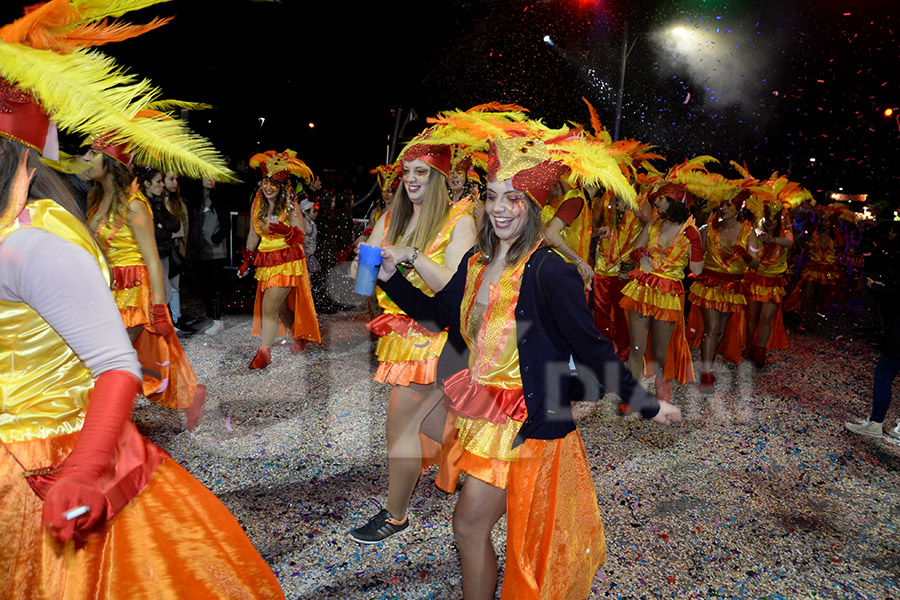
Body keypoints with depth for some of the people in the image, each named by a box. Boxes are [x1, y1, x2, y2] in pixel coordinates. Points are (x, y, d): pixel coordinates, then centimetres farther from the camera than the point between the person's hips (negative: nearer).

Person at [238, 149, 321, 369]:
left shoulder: (291, 207, -8)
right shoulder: (257, 205, 7)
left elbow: (300, 236, -11)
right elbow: (253, 234, 15)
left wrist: (286, 231, -30)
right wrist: (248, 258, 14)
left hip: (287, 262, -6)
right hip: (266, 262, 6)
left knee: (269, 305, -13)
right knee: (280, 306, 14)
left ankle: (265, 351, -6)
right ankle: (299, 336, 37)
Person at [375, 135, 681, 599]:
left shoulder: (550, 271, -21)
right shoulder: (476, 262, 3)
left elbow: (591, 347, -15)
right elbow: (436, 315, 13)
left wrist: (646, 405, -11)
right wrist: (391, 276, 4)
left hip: (525, 418, -7)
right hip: (484, 408, 7)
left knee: (470, 523, 1)